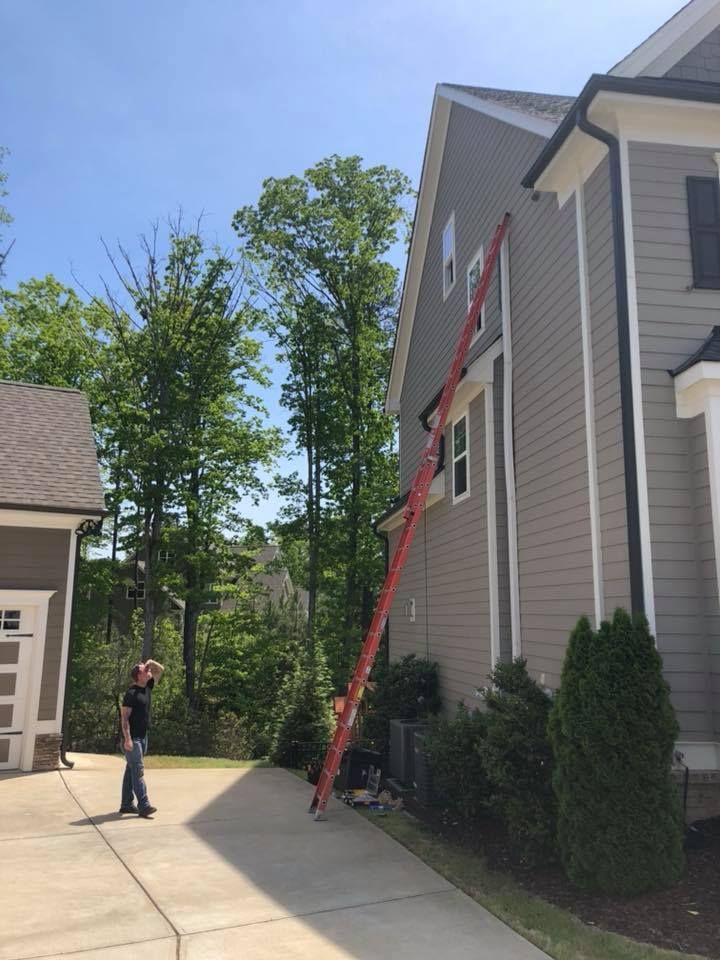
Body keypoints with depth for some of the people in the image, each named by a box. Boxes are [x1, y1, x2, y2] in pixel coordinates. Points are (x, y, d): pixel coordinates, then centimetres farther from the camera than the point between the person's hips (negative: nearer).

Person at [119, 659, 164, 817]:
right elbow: (124, 717, -18)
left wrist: (152, 663, -1)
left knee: (132, 770, 13)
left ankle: (126, 804, 20)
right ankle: (143, 805, -12)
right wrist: (127, 739, -24)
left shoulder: (147, 687, 8)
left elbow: (160, 670, 19)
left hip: (143, 737, 9)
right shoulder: (131, 694, -15)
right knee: (138, 770, -11)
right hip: (132, 738, -9)